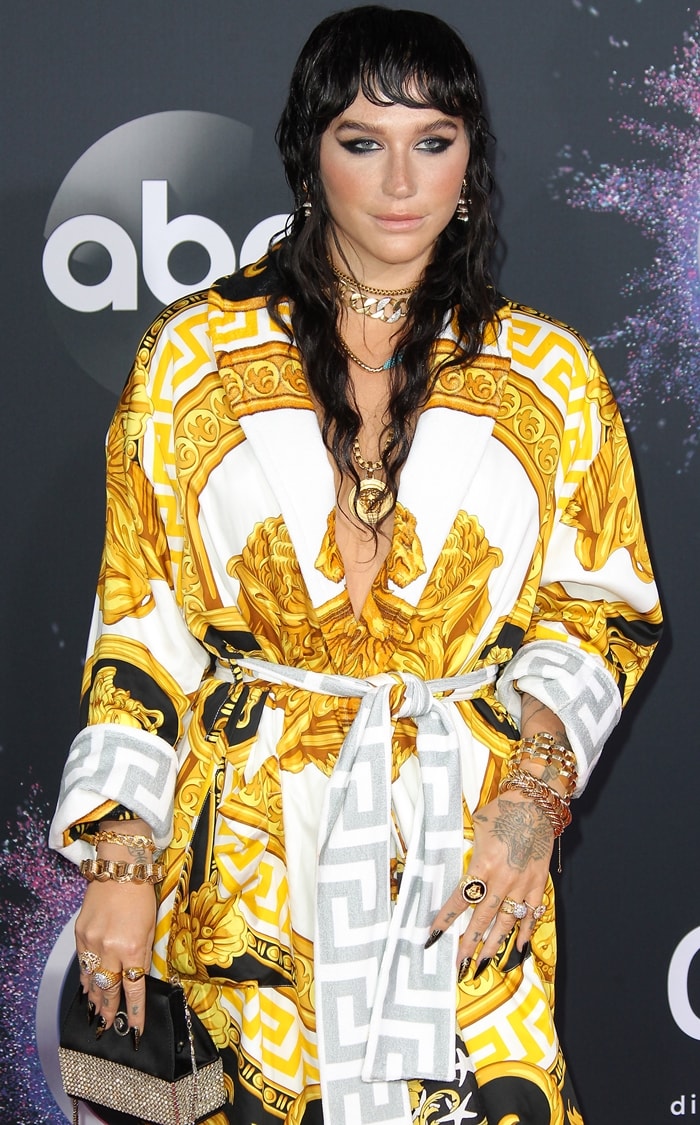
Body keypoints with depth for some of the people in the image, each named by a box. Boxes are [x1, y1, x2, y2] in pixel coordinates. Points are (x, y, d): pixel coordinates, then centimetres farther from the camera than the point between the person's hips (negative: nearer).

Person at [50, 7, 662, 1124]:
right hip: (252, 849, 0)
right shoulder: (194, 354, 1)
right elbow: (138, 616, 2)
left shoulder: (550, 377, 3)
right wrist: (121, 856, -4)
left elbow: (602, 608, 7)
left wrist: (535, 792, -9)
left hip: (469, 845, 1)